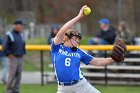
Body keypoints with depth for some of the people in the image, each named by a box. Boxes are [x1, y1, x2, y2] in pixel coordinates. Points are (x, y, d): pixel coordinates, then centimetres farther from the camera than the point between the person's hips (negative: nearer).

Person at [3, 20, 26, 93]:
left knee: (18, 75, 5)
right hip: (13, 58, -7)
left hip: (20, 58, 7)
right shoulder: (9, 35, -9)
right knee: (12, 75, -8)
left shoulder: (20, 36, 14)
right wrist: (9, 55, -15)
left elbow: (23, 45, 29)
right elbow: (5, 46, -14)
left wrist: (23, 53, 17)